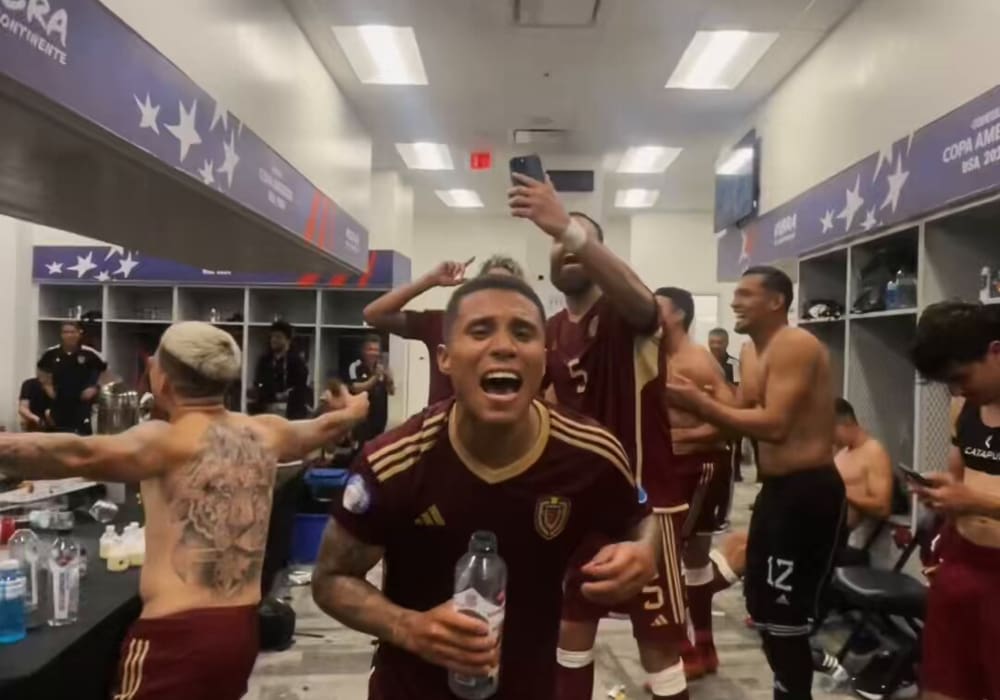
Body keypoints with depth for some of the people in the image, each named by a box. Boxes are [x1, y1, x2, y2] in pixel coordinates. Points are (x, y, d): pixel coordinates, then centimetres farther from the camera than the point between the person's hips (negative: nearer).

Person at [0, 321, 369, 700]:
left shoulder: (169, 441, -13)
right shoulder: (265, 433, 7)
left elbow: (80, 455, -32)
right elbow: (321, 427, 27)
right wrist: (354, 409, 46)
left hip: (178, 634, -7)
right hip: (242, 628, 7)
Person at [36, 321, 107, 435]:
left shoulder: (90, 354, -11)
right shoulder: (51, 354, -2)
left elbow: (104, 371, 0)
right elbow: (43, 371, 17)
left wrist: (95, 387, -7)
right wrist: (47, 387, 7)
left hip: (81, 401, -3)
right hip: (59, 402, 3)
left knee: (83, 431, -9)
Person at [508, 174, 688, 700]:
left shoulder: (624, 313, -13)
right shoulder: (551, 332, 7)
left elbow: (639, 298, -39)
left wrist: (567, 225, -52)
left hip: (644, 498, -6)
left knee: (658, 640, 4)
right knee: (573, 622, 19)